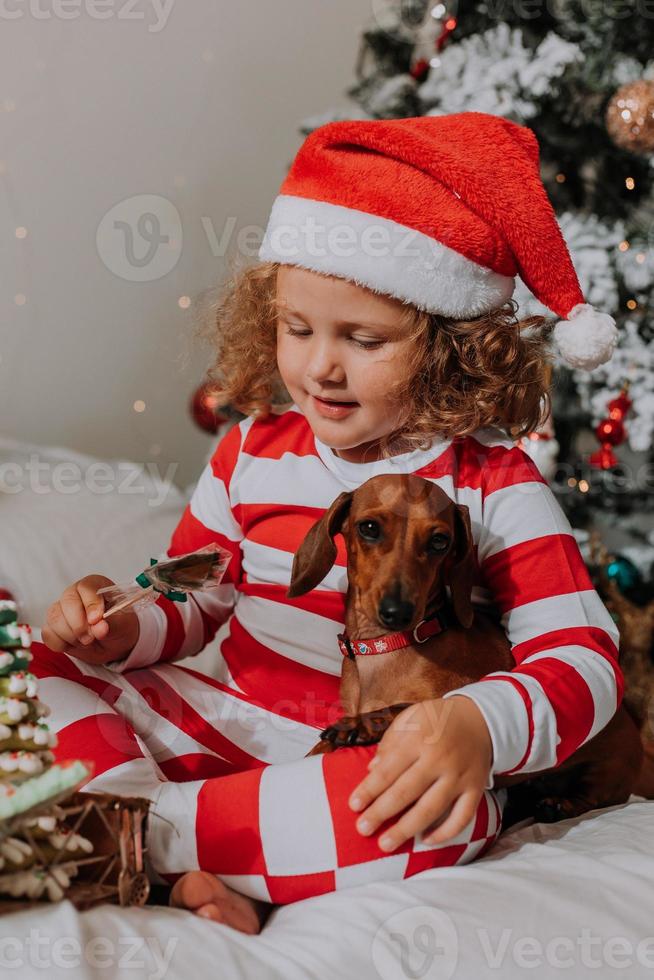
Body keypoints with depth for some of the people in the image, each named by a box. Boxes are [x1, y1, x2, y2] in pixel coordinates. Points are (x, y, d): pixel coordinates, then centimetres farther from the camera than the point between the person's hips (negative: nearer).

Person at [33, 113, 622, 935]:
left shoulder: (494, 486, -9)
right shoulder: (252, 452, 4)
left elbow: (585, 656, -14)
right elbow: (196, 602, 13)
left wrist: (479, 724, -35)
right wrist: (122, 630, -11)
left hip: (373, 762, -4)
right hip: (224, 723, 4)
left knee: (448, 813, -38)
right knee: (46, 667, -10)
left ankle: (140, 824, -29)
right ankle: (177, 870, -30)